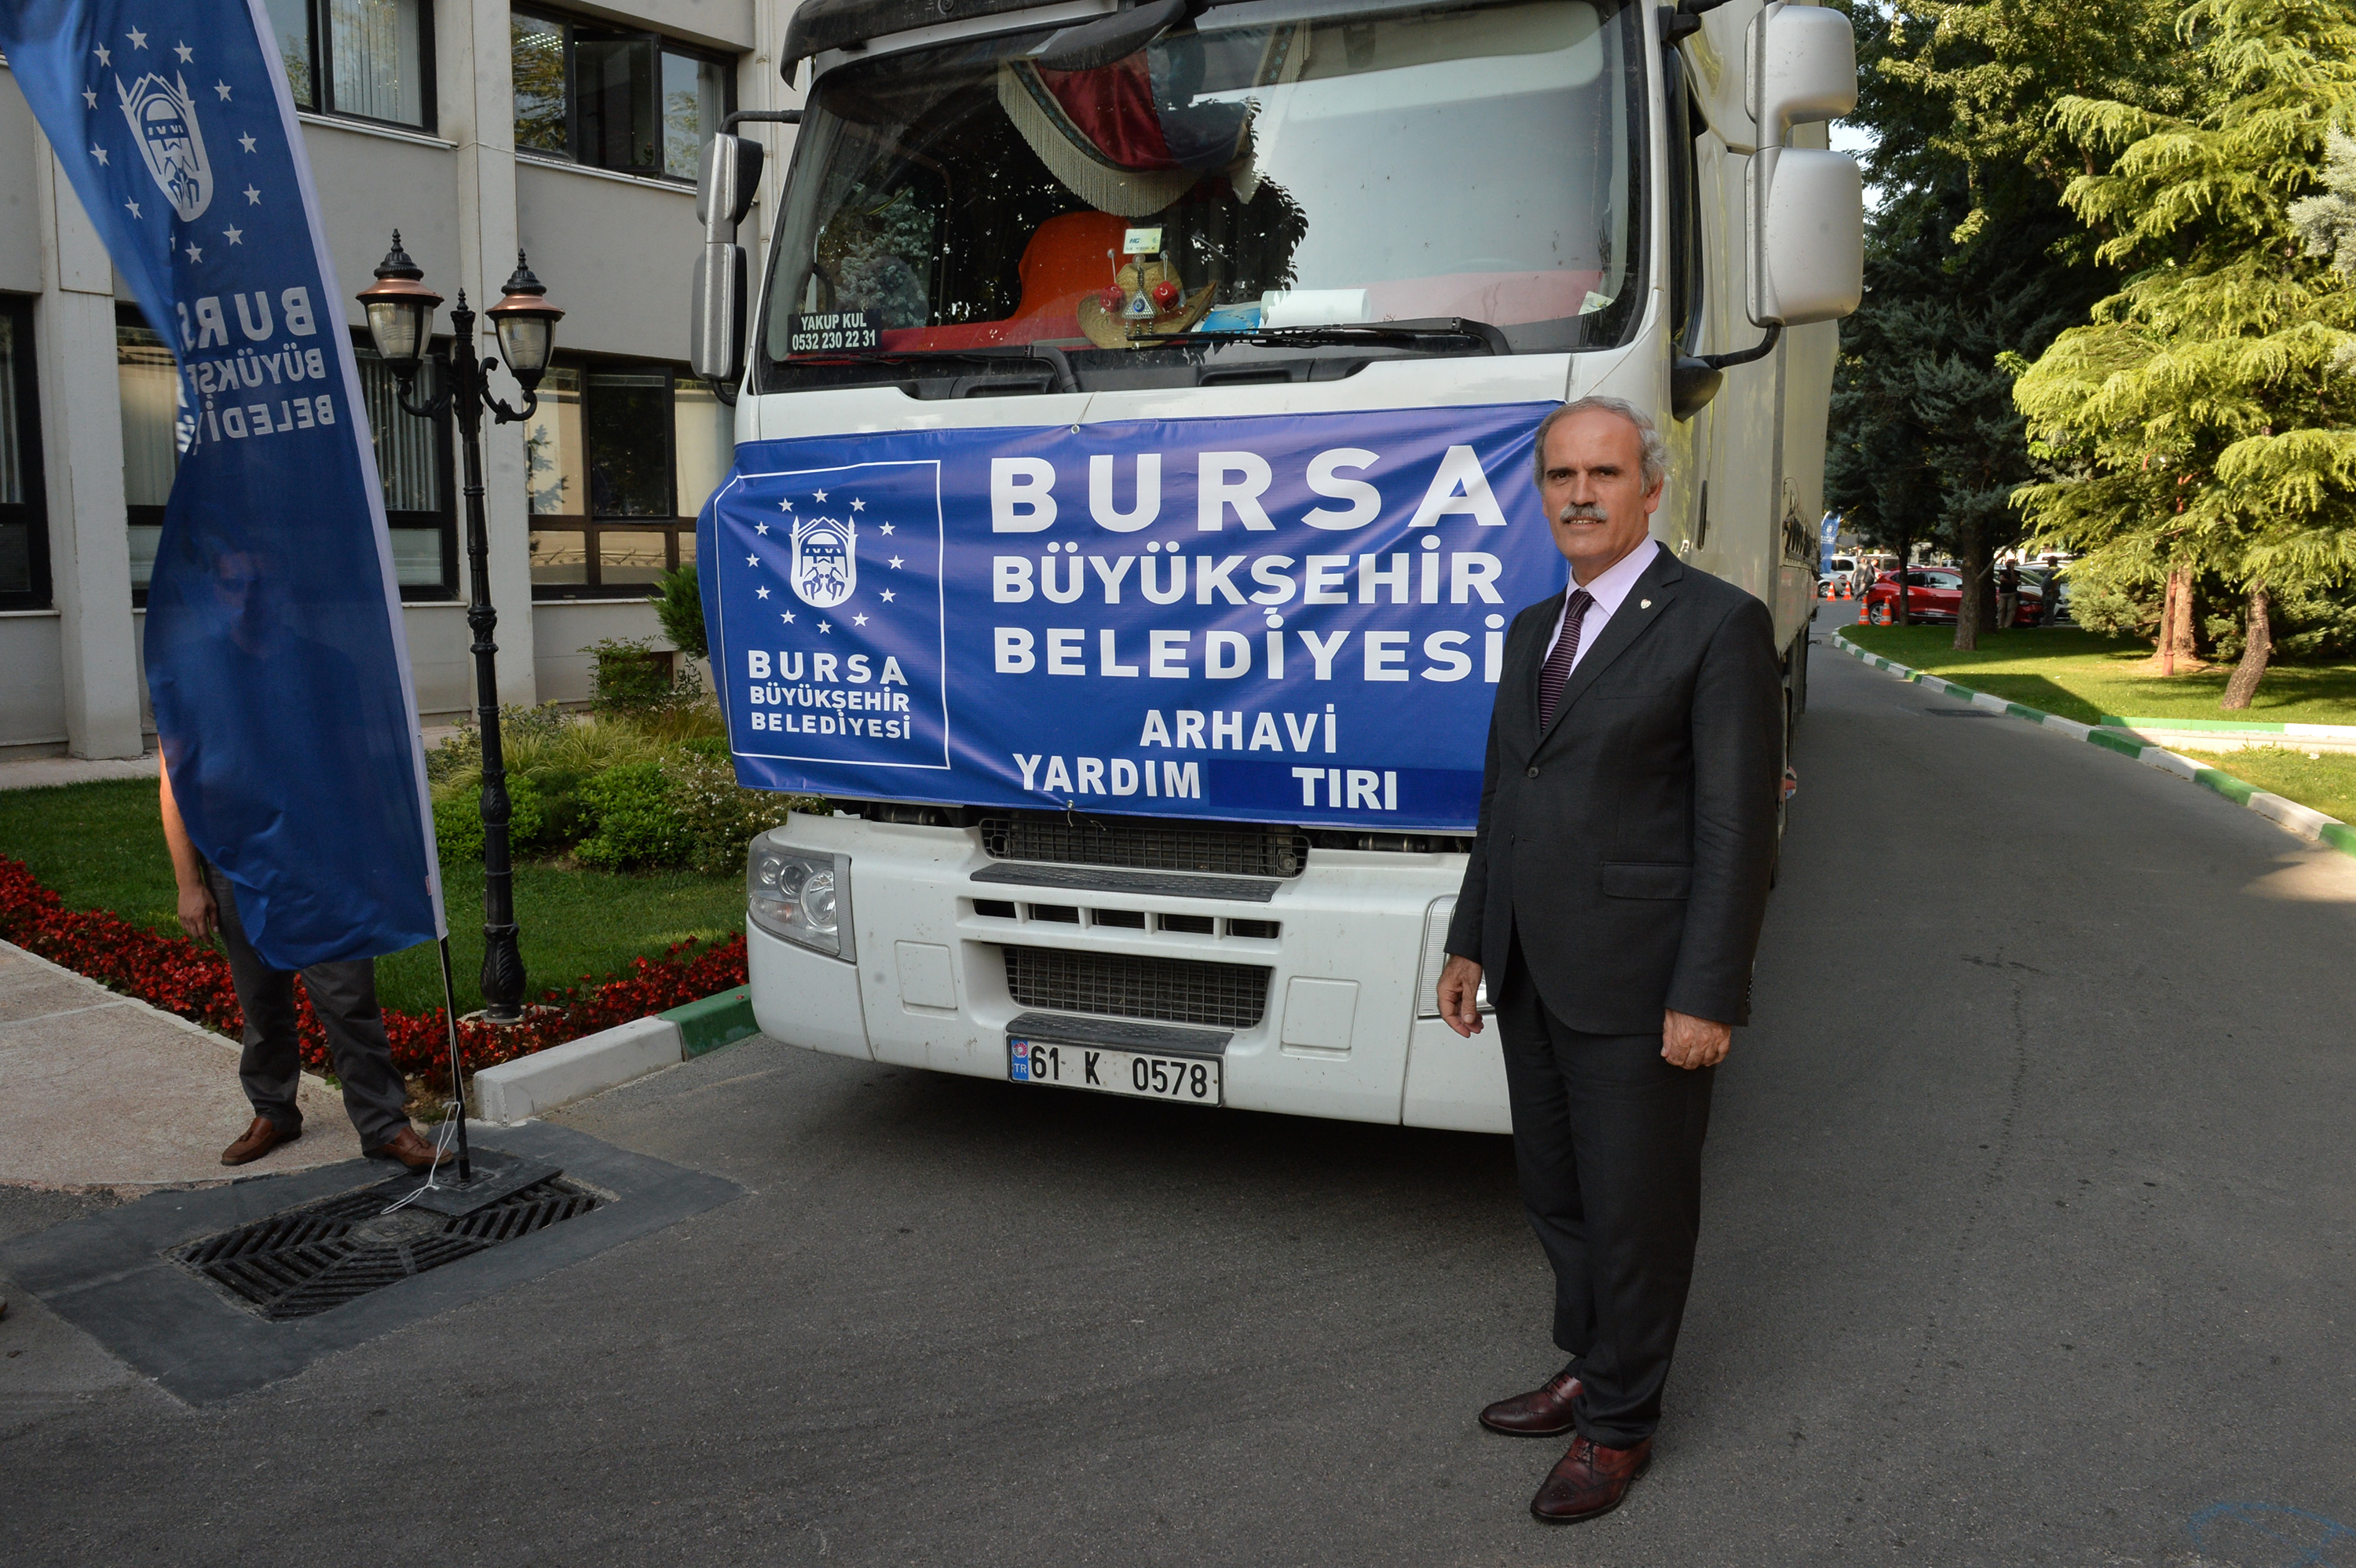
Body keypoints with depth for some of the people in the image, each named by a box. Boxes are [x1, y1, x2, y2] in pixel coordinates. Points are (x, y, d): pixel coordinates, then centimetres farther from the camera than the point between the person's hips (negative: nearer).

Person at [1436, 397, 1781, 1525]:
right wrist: (1469, 943, 13)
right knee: (1557, 1193, 19)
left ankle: (1619, 1421, 26)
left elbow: (1738, 829, -14)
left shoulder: (1718, 624, -10)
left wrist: (1707, 998, -17)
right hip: (1533, 977, 7)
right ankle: (1589, 1368, 40)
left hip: (1637, 986, -7)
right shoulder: (1533, 629, 12)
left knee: (1636, 1208, 7)